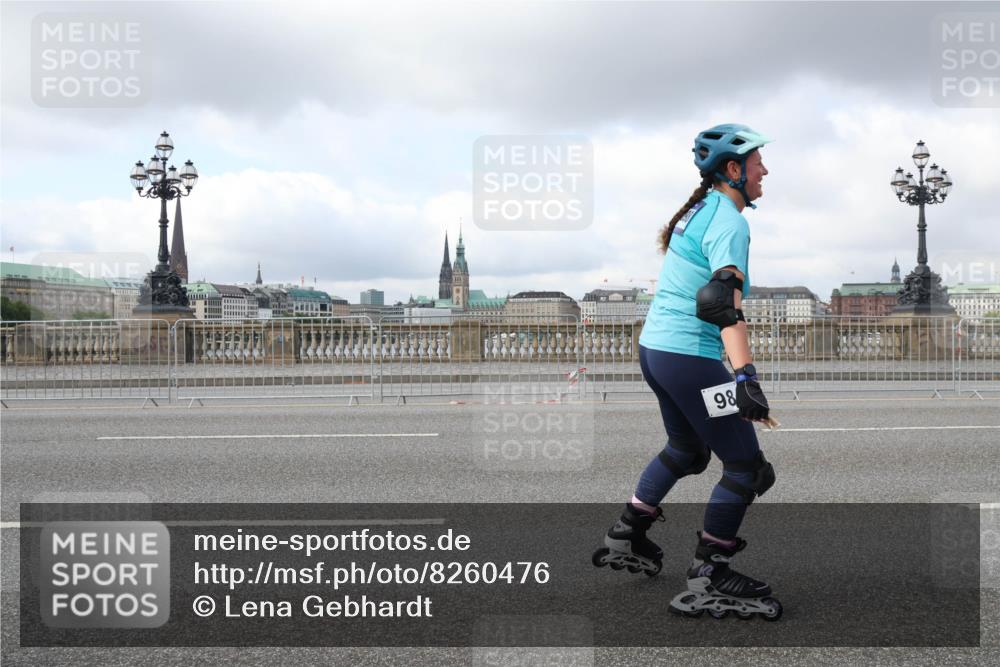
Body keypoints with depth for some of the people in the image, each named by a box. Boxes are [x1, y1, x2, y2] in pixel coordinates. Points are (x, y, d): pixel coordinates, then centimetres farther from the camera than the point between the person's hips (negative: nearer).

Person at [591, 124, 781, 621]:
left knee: (686, 449, 28)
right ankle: (707, 583, 6)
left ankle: (624, 540, 36)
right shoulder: (728, 221, -14)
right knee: (746, 467, -1)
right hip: (690, 357, -10)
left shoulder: (699, 209, 14)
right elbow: (724, 301, -28)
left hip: (653, 348, 10)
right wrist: (745, 375, -36)